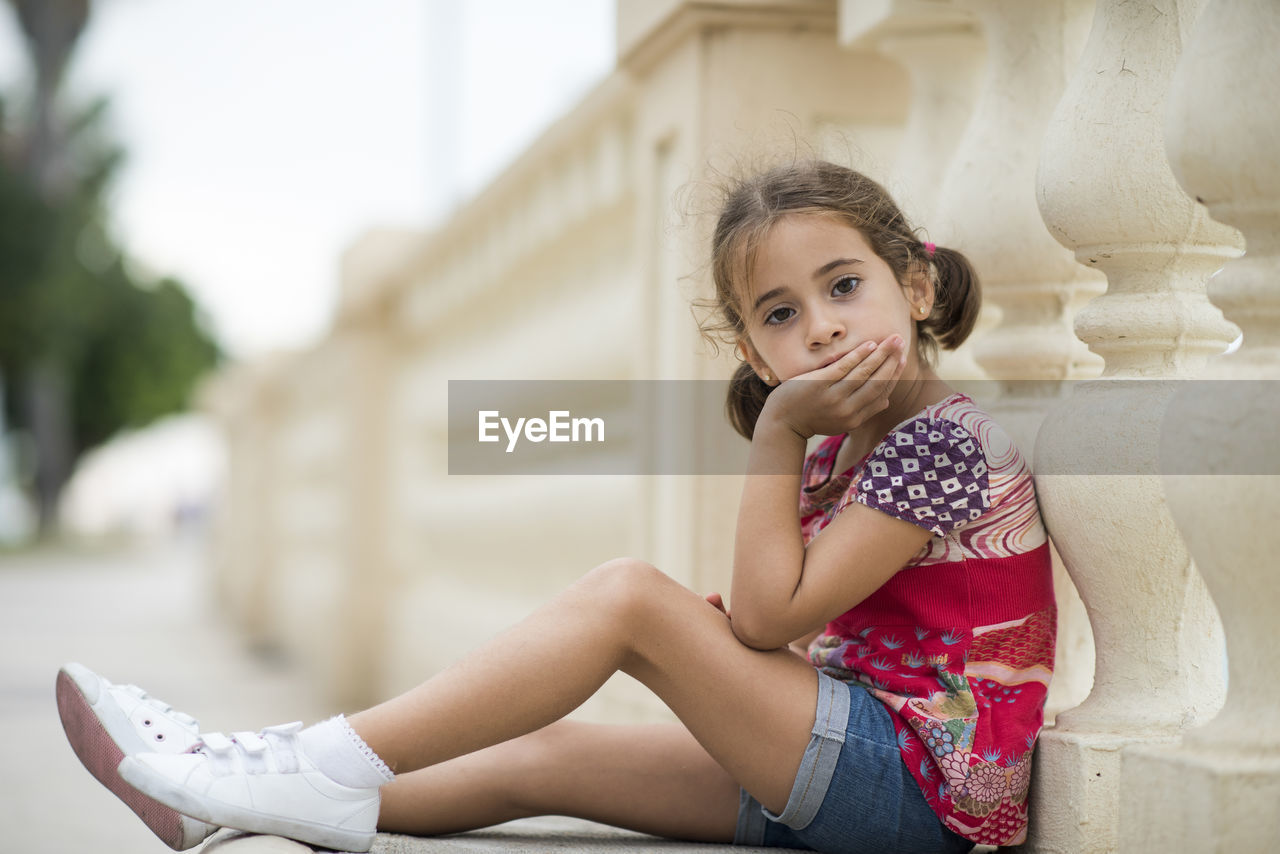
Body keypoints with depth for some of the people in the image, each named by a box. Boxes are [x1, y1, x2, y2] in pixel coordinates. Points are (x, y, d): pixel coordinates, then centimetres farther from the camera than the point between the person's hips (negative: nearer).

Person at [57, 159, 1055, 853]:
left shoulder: (940, 439, -15)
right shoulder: (844, 446, 14)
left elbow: (768, 616, -17)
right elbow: (784, 629, 14)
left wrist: (778, 434, -15)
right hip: (851, 774, 9)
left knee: (626, 594, -18)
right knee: (540, 756, 6)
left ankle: (330, 765, -13)